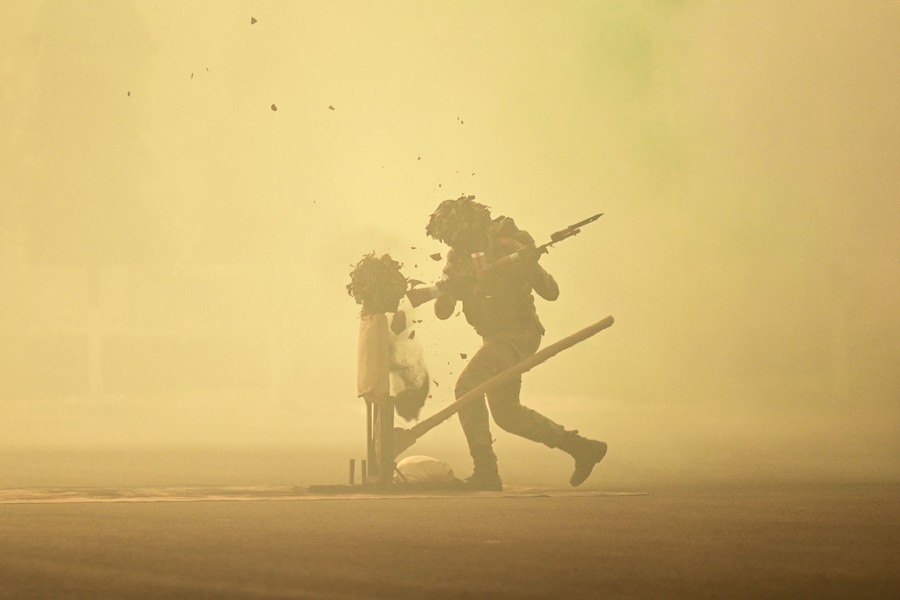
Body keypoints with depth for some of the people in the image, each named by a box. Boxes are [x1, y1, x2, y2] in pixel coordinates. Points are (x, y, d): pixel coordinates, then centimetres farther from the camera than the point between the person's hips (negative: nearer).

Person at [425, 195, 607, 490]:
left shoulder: (506, 248, -16)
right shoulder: (457, 258, 3)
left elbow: (551, 293, -14)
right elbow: (442, 311, 0)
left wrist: (531, 264, -33)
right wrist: (447, 289, -22)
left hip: (518, 335, -9)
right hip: (496, 338, 9)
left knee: (468, 387, -19)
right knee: (505, 411, 13)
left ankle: (485, 472, -15)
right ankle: (580, 448, 19)